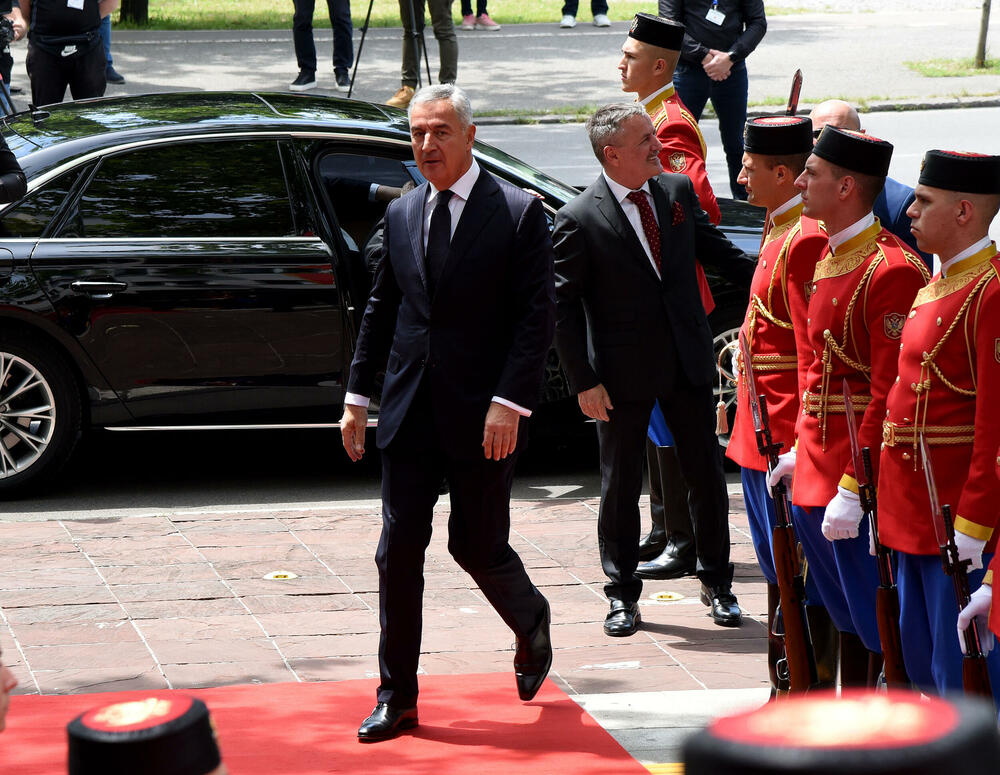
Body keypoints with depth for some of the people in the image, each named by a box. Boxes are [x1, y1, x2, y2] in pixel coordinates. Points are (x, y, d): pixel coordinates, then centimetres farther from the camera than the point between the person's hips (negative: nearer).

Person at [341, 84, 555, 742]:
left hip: (483, 416, -4)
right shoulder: (401, 215, 10)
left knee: (477, 545, 5)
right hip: (410, 414, 4)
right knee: (399, 552, 1)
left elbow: (538, 316, -9)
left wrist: (509, 404, -17)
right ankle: (397, 699, 9)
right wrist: (358, 397, 12)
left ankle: (532, 625, 37)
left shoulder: (519, 213, -6)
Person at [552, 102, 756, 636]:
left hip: (687, 360, 4)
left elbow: (716, 250, 16)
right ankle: (622, 596, 20)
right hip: (623, 371, -4)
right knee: (621, 485, 7)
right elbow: (563, 307, -9)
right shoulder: (579, 221, -12)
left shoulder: (678, 191, 2)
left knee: (707, 475, 10)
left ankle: (716, 583, 25)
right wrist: (583, 382, -12)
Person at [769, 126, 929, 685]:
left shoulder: (892, 271, -19)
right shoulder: (827, 259, 10)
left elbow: (890, 393, -21)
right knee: (847, 616, 20)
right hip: (816, 470, 9)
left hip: (862, 478, -9)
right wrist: (802, 450, 16)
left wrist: (853, 489, -22)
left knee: (878, 622, -2)